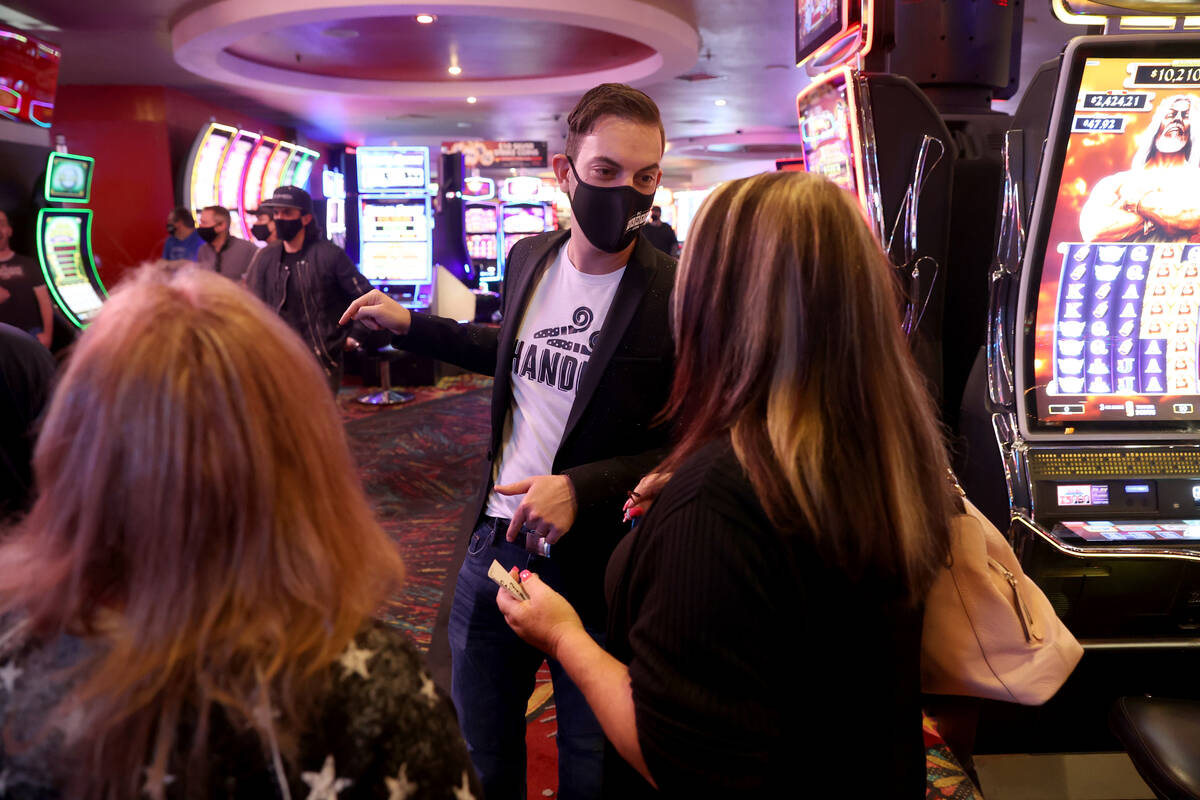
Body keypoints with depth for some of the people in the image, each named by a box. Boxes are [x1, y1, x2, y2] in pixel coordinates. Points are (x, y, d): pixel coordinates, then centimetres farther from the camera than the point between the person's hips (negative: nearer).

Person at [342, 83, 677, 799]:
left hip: (595, 571, -4)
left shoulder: (679, 295, -16)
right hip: (497, 542, 5)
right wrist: (410, 325, 19)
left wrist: (581, 489, -24)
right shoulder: (529, 258, 1)